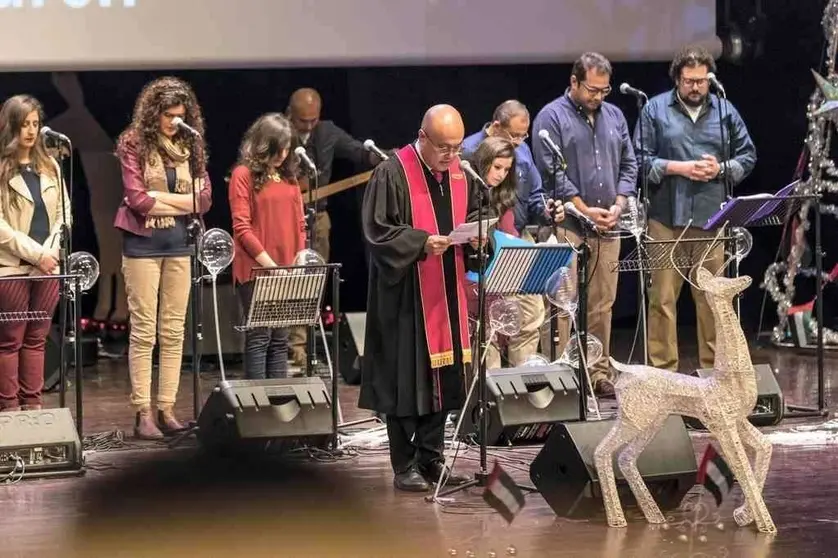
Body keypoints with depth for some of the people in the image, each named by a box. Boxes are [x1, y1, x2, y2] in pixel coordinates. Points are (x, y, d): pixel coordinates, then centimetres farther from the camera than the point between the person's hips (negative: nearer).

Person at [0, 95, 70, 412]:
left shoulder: (49, 166, 12)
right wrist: (36, 254, -14)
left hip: (48, 267, 5)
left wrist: (52, 250, -4)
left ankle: (33, 405, 14)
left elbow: (64, 213, 12)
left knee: (36, 339, 9)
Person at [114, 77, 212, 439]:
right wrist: (182, 200, -6)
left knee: (174, 331, 5)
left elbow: (203, 199, 1)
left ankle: (167, 410, 9)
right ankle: (142, 414, -1)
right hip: (143, 243, -4)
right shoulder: (133, 143, -4)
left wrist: (157, 197, -8)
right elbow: (137, 199, -12)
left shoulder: (190, 144, 7)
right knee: (144, 331, -3)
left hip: (180, 243, 4)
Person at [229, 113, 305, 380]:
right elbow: (242, 228, -10)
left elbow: (299, 223, 15)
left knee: (280, 338, 7)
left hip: (287, 272, 6)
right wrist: (269, 264, -15)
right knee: (259, 337, -7)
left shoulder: (288, 175, 14)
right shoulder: (244, 175, -5)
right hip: (256, 270, -6)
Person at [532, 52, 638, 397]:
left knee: (602, 304, 8)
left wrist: (618, 205, 1)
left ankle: (599, 372, 14)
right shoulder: (552, 117, -3)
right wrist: (585, 210, -11)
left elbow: (629, 165, 17)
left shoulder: (613, 116, 16)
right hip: (567, 226, -6)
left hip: (607, 227, 6)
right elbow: (551, 171, -9)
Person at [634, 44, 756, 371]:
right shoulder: (655, 110, 4)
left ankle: (713, 366, 14)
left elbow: (747, 157, 14)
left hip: (711, 218, 2)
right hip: (667, 218, -2)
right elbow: (641, 159, 0)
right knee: (663, 296, -3)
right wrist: (678, 168, -11)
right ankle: (663, 368, 3)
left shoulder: (725, 111, 12)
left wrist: (721, 169, -4)